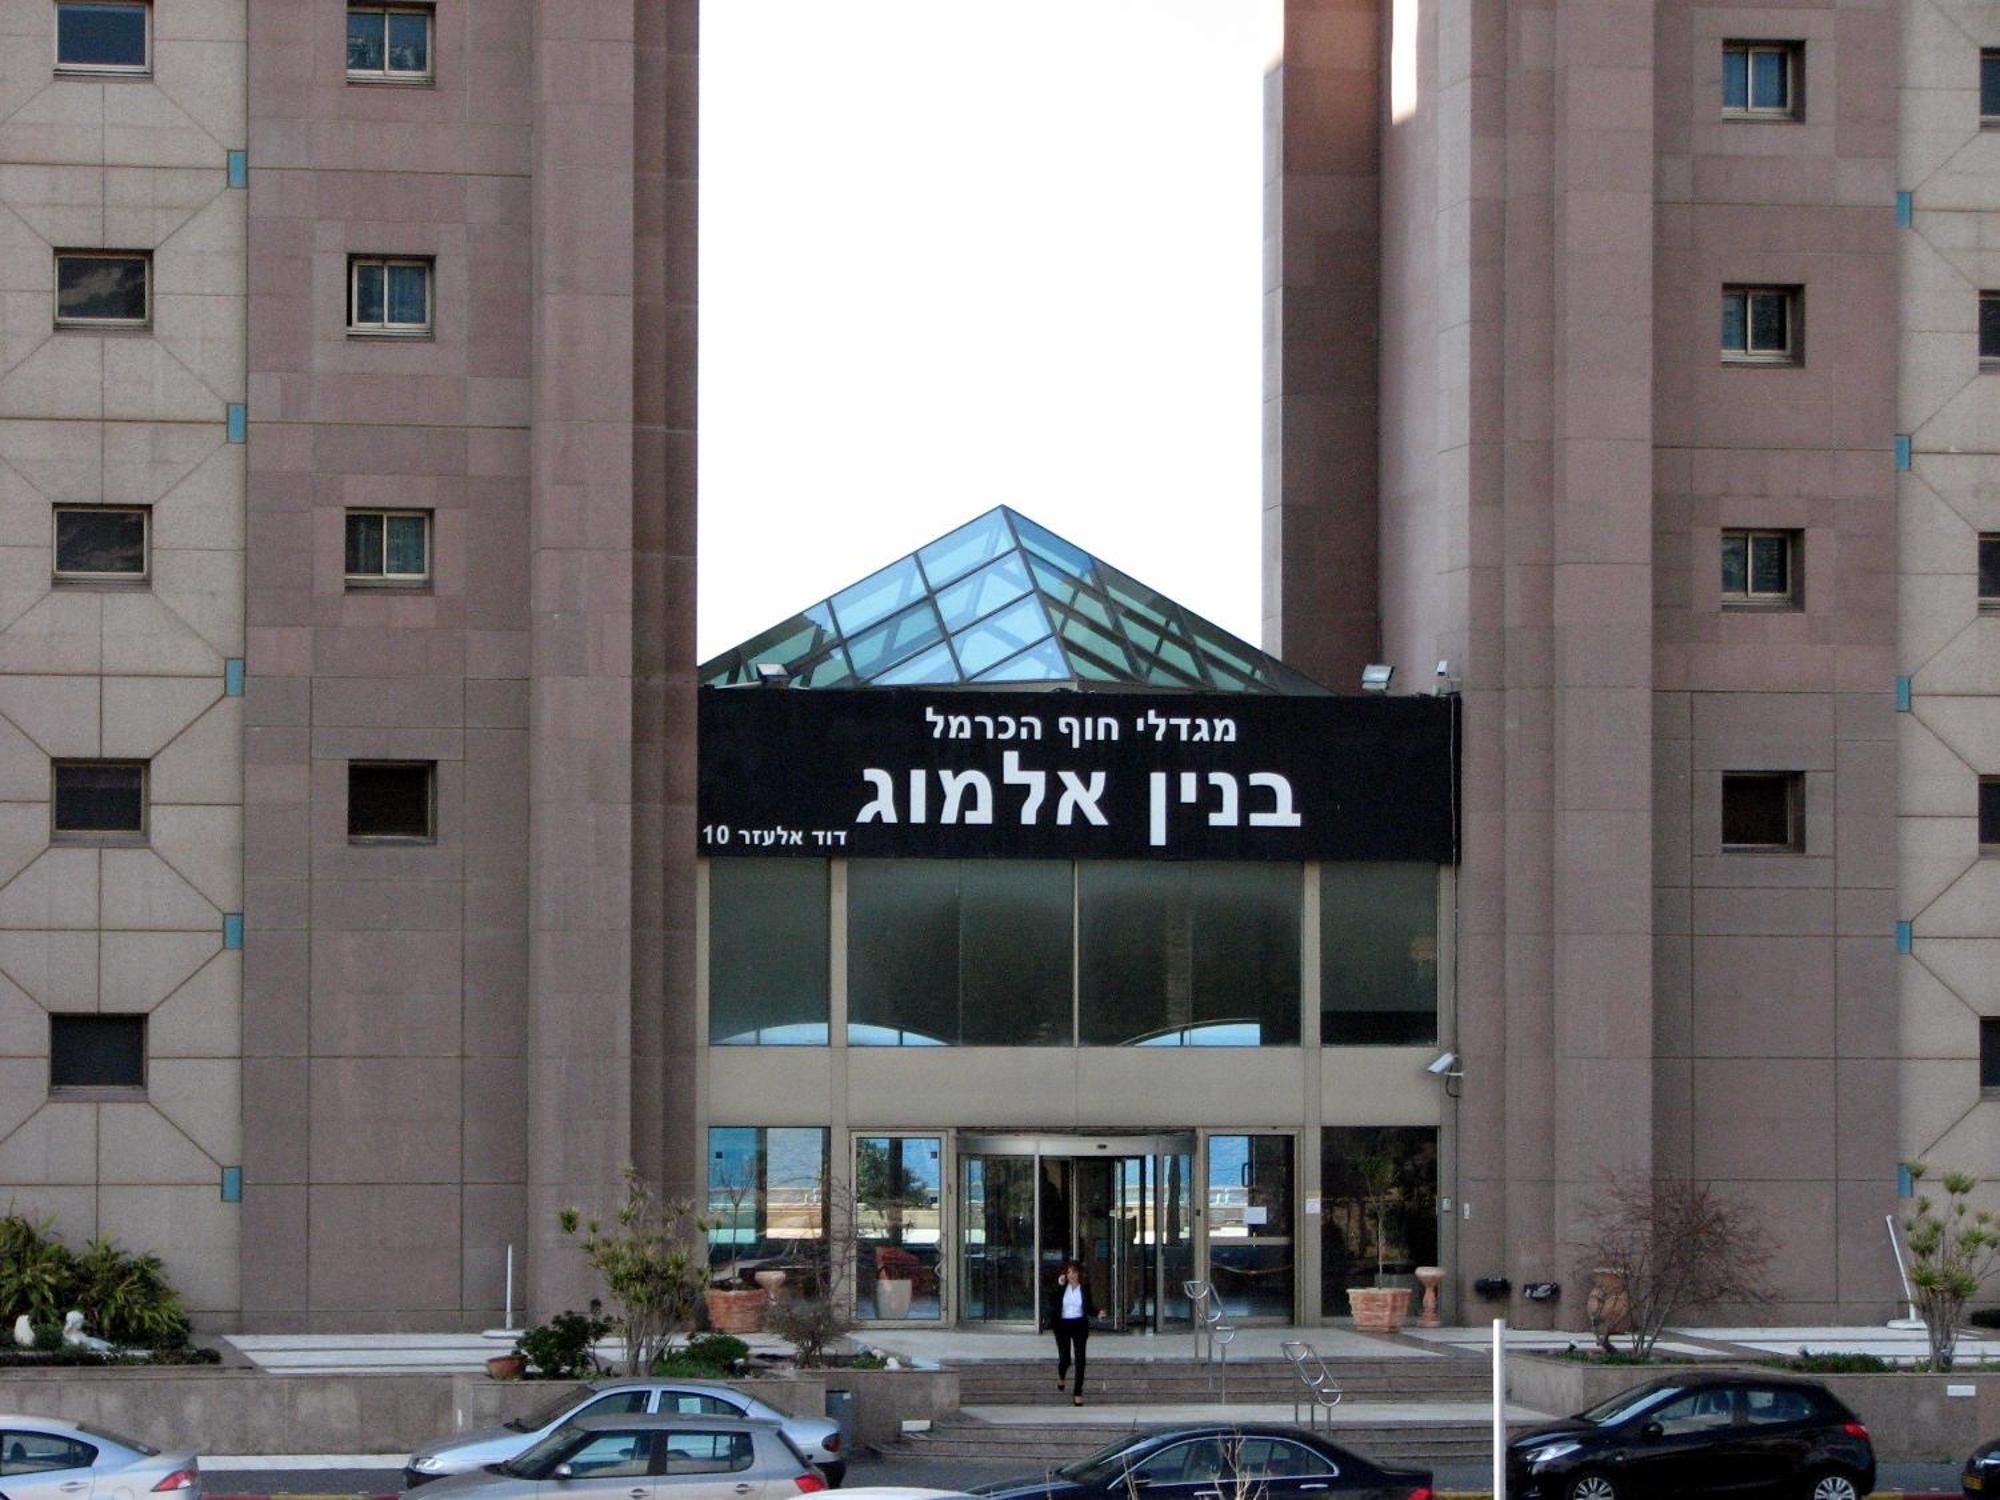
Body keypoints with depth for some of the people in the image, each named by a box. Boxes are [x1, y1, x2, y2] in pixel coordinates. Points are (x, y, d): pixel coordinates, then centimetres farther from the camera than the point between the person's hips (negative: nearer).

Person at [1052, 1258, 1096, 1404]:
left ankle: (1077, 1392, 1)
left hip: (1079, 1326, 0)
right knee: (1064, 1359, 3)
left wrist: (1098, 1313, -15)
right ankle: (1060, 1376, 40)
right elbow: (1053, 1304, -15)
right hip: (1063, 1325, 0)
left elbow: (1089, 1309, 5)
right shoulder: (1062, 1288, -2)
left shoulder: (1085, 1288, 1)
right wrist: (1059, 1286, -17)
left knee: (1080, 1359, -6)